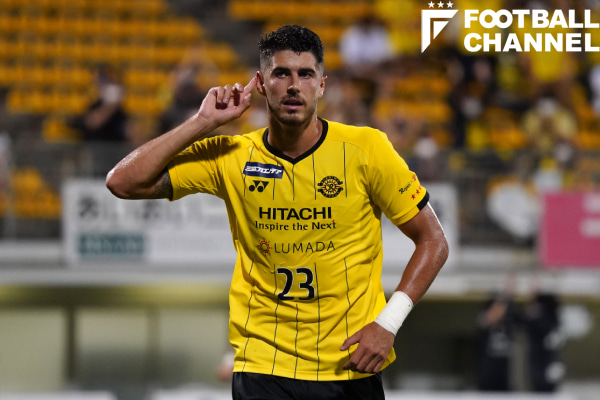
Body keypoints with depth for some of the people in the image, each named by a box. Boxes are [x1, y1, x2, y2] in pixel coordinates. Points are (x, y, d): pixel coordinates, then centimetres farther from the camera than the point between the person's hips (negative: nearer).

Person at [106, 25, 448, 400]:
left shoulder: (365, 148, -4)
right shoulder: (230, 157, 0)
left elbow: (433, 241, 1)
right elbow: (124, 182, -4)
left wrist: (388, 324, -10)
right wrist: (204, 122, -8)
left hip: (352, 368, 0)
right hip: (263, 366, 0)